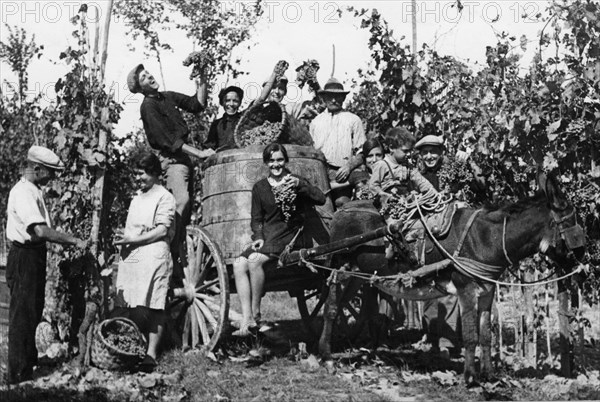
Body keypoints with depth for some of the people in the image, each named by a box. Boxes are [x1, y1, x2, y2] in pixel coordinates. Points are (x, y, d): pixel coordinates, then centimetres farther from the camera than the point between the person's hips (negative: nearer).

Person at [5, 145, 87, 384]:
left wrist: (68, 242, 7)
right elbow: (40, 231, -29)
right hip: (24, 257, -10)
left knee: (33, 311, 19)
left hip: (35, 256, 10)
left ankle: (30, 359, 33)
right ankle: (18, 373, 2)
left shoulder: (34, 191, 13)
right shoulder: (23, 192, -20)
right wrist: (74, 241, -25)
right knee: (22, 314, -4)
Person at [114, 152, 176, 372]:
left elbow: (162, 230, -9)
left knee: (152, 307, -8)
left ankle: (151, 354, -8)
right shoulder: (137, 197, 24)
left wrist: (132, 239, -13)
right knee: (131, 306, 2)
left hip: (153, 255, -7)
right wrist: (122, 238, 5)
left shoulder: (164, 197, 0)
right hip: (130, 256, 7)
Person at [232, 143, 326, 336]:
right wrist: (259, 237, -4)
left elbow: (321, 199, -8)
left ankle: (256, 313, -19)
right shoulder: (260, 187, 16)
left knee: (254, 260, -30)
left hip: (289, 239, -4)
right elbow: (256, 218, 16)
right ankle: (246, 319, -26)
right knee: (238, 264, -23)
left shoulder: (295, 181, 7)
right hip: (266, 237, 4)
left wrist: (300, 184, -22)